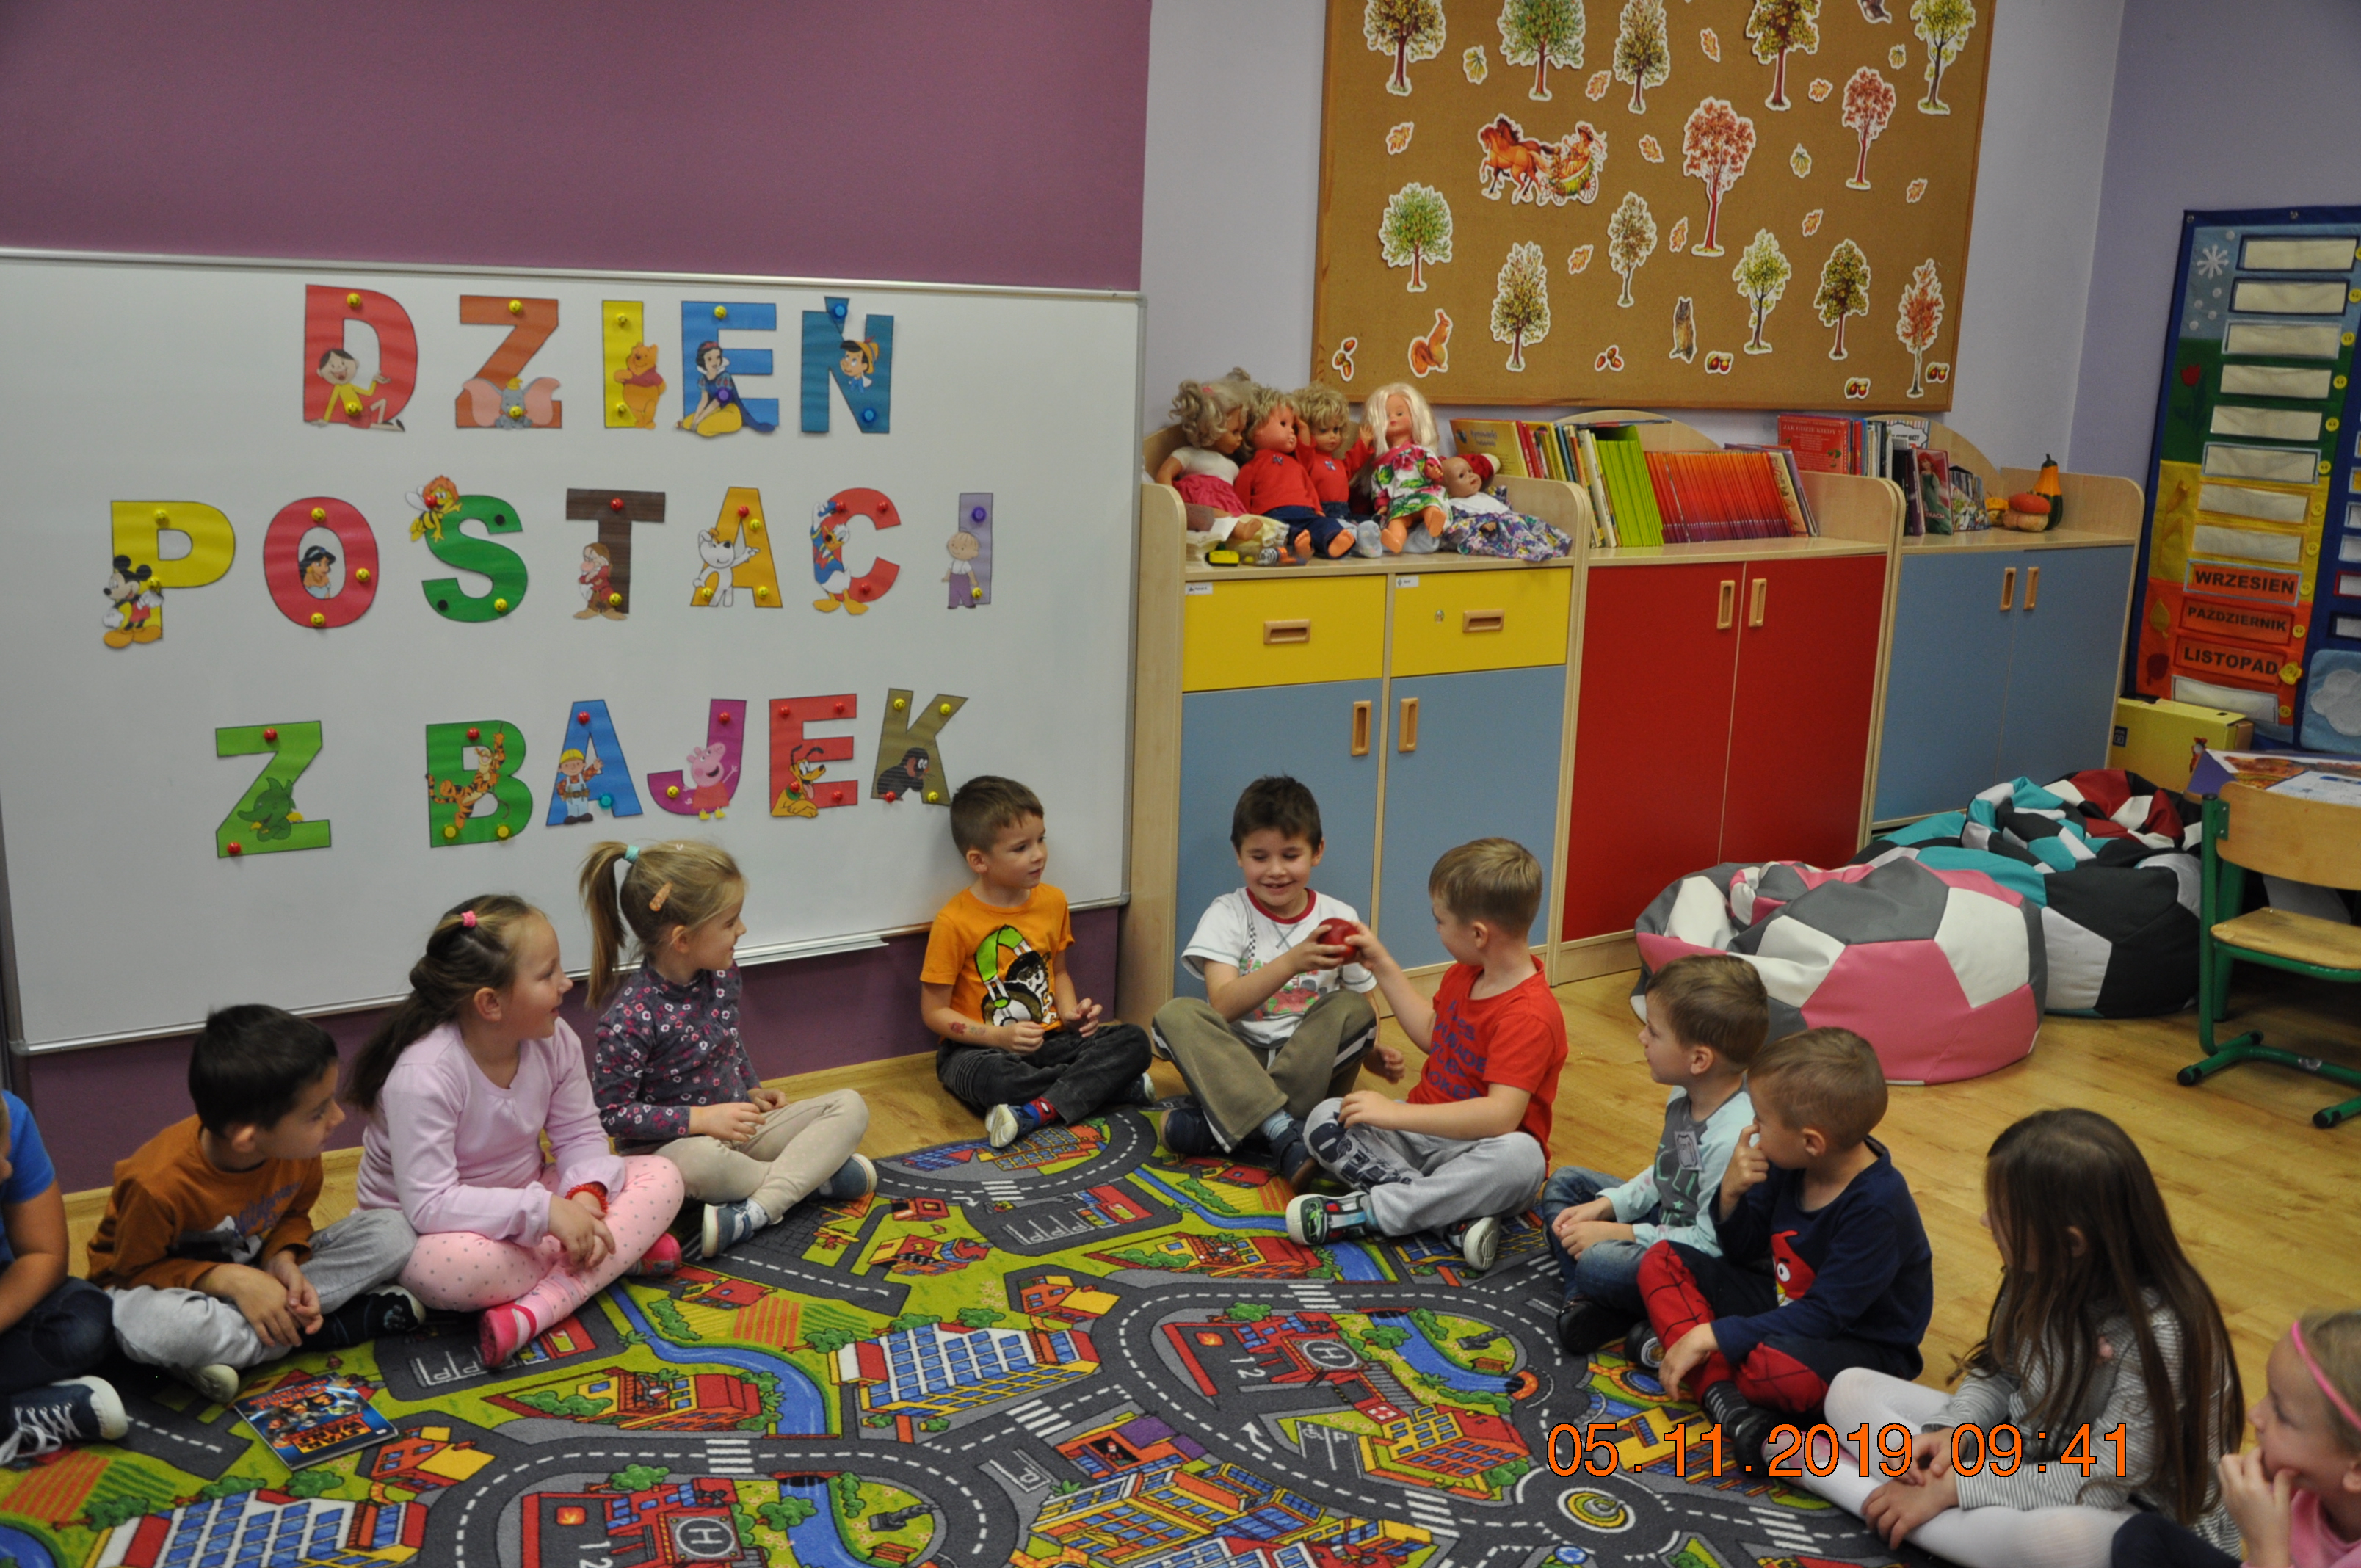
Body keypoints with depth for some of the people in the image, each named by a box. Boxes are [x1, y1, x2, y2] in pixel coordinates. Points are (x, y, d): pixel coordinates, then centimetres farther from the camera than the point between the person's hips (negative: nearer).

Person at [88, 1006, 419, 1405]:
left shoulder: (298, 1148, -18)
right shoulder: (159, 1184, -33)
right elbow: (136, 1269, -18)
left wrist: (283, 1259, -20)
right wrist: (229, 1280, -31)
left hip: (254, 1271, 5)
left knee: (391, 1236, -13)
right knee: (155, 1327, -43)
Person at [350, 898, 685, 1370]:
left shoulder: (553, 1039, -9)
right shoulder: (424, 1074, -29)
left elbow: (580, 1136, -1)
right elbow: (430, 1204, -32)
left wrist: (586, 1194, -24)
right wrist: (545, 1211, -37)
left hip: (524, 1198, 7)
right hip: (424, 1229, -7)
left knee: (661, 1176, -10)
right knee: (452, 1267, -43)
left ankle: (531, 1313, -26)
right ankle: (623, 1252, -19)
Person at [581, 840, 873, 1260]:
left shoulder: (723, 974, -1)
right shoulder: (630, 1017, -24)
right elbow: (611, 1113, -20)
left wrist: (754, 1091, 5)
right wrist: (700, 1119, -25)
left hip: (738, 1126, 7)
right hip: (668, 1146, -7)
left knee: (850, 1106, -8)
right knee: (700, 1160, -43)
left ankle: (752, 1213, -25)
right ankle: (817, 1174, -17)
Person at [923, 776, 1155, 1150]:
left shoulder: (1052, 901, 6)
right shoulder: (954, 922, -12)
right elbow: (934, 1011, -9)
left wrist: (1070, 1013, -1)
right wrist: (999, 1037, -21)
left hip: (1048, 1040, 5)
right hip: (981, 1048, -5)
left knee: (1133, 1040, -16)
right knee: (987, 1076, -40)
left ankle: (1036, 1111, -29)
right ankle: (1119, 1086, -24)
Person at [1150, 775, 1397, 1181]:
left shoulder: (1340, 919, 5)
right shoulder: (1227, 915, -1)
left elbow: (1361, 1010, 10)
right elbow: (1223, 1005, -16)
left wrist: (1376, 1054, -13)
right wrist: (1293, 962, -29)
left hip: (1313, 1068, 1)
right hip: (1237, 1064, -1)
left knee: (1352, 1010, -26)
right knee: (1175, 1015, -26)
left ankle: (1210, 1124, -29)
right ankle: (1284, 1132, -41)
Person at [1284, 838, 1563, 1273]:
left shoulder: (1529, 1016, -23)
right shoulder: (1463, 975, 5)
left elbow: (1502, 1115, -32)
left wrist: (1396, 1113, -32)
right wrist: (1383, 967, 19)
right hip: (1424, 1132, 8)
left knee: (1520, 1156, -41)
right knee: (1325, 1119, -13)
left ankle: (1367, 1211, -34)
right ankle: (1454, 1217, -28)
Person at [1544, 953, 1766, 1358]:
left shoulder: (1733, 1138, -32)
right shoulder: (1684, 1096, -3)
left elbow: (1713, 1242, -28)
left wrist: (1620, 1233, -20)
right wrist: (1604, 1206, 2)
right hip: (1667, 1220, 11)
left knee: (1599, 1262, -34)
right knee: (1565, 1183, 13)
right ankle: (1585, 1297, -5)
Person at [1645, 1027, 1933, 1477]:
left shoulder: (1879, 1205, -28)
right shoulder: (1789, 1166, -7)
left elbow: (1825, 1314, -28)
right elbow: (1743, 1253, 6)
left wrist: (1711, 1335, -28)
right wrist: (1732, 1194, -16)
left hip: (1862, 1345, -8)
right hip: (1786, 1305, 8)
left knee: (1777, 1366, -40)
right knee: (1662, 1262, -1)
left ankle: (1670, 1337, -9)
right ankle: (1721, 1393, -21)